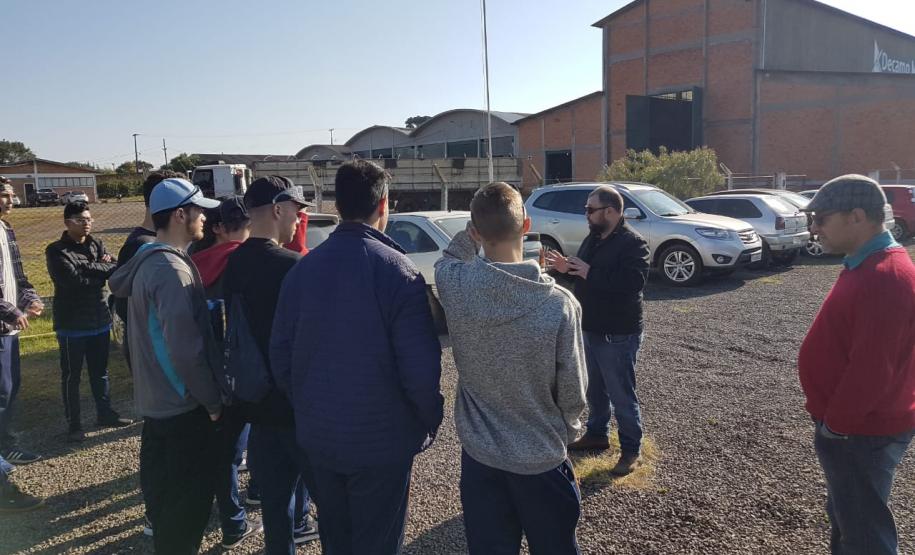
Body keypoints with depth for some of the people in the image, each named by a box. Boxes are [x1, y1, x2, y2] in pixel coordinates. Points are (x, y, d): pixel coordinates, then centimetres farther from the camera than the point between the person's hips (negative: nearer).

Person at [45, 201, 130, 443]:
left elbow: (115, 268, -7)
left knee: (100, 371, 17)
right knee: (71, 375, 7)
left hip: (99, 320, 5)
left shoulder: (97, 245, 8)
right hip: (71, 324, -5)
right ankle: (73, 423, 17)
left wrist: (87, 267, -17)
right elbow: (72, 280, -22)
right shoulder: (56, 251, -9)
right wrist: (98, 270, -12)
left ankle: (104, 413, 31)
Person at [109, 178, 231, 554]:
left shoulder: (145, 259, 5)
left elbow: (117, 284, 26)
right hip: (184, 406, -10)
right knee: (191, 495, 4)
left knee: (163, 487, 25)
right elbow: (187, 350, -28)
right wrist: (213, 401, -16)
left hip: (154, 399, 10)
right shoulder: (173, 269, -24)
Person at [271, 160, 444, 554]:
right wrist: (429, 422, -3)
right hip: (381, 440, -5)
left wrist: (305, 408, 14)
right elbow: (421, 364, -21)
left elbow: (280, 352, 1)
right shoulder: (396, 269, -18)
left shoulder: (303, 268, -3)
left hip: (317, 436, 5)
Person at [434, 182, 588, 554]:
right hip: (542, 458, -1)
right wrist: (566, 430, 8)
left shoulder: (455, 285, -18)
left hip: (479, 455, 2)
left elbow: (449, 258, 10)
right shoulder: (559, 303, -23)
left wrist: (476, 228, 3)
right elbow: (573, 392, -10)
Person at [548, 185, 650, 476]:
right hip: (591, 329, 9)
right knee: (595, 389, 21)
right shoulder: (593, 239, 10)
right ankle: (597, 434, 39)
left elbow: (633, 282, -31)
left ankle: (631, 449, 17)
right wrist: (567, 268, -1)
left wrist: (590, 273, -29)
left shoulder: (633, 243, -18)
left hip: (618, 335, -9)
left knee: (622, 395, 2)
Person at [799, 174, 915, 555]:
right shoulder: (868, 265, 9)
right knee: (846, 516, 24)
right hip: (856, 425, 10)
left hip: (860, 432, -10)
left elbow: (871, 369, -28)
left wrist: (834, 423, -18)